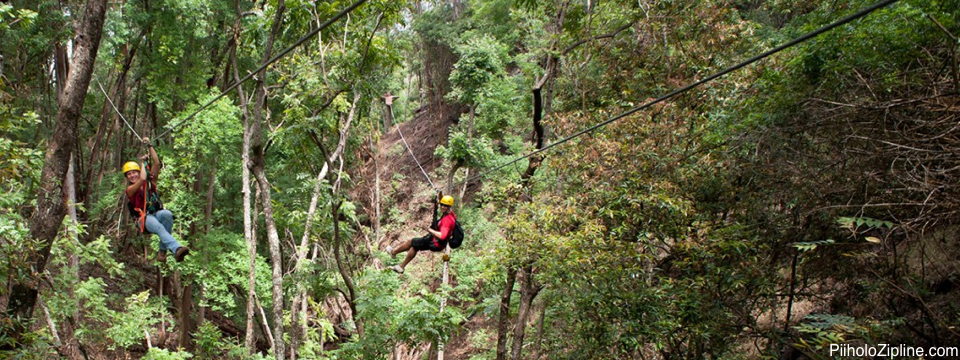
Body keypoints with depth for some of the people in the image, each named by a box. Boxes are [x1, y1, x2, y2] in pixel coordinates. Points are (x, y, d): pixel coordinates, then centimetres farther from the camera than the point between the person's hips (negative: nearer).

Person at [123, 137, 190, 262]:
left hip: (157, 214, 4)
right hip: (144, 219, -3)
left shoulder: (150, 182, 16)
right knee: (159, 227, -38)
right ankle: (176, 249, -62)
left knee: (167, 214, -34)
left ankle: (163, 249, -26)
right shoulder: (129, 190, 5)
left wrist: (150, 146, 4)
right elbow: (142, 179, -14)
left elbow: (157, 163, 6)